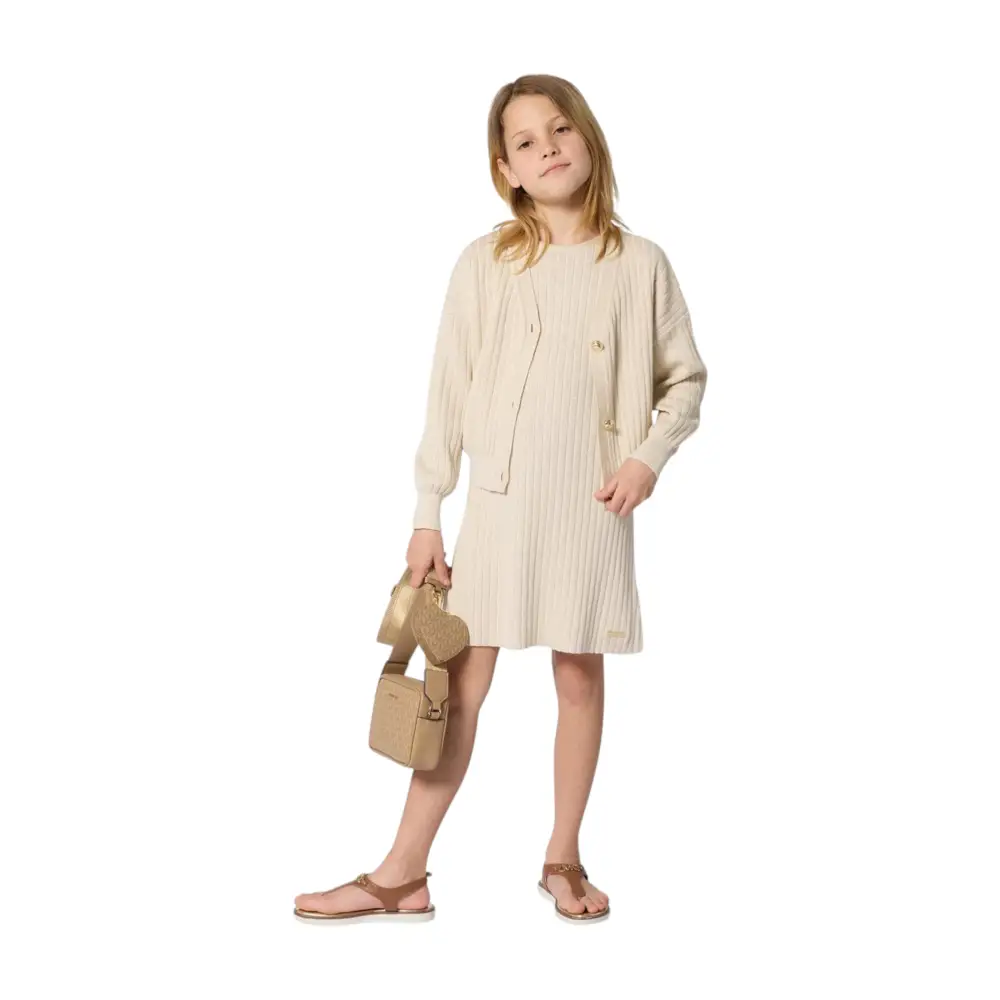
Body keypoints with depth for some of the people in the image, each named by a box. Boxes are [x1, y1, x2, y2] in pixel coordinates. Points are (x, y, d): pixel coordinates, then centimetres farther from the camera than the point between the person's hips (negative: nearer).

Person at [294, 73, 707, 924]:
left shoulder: (639, 263, 2)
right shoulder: (484, 263, 1)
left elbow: (686, 378, 8)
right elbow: (449, 394, 1)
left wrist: (650, 457, -9)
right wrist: (427, 514, 0)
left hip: (592, 501, 0)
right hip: (498, 496, 0)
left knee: (580, 675, 8)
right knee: (463, 680, 1)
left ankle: (563, 858, 24)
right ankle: (402, 874, 7)